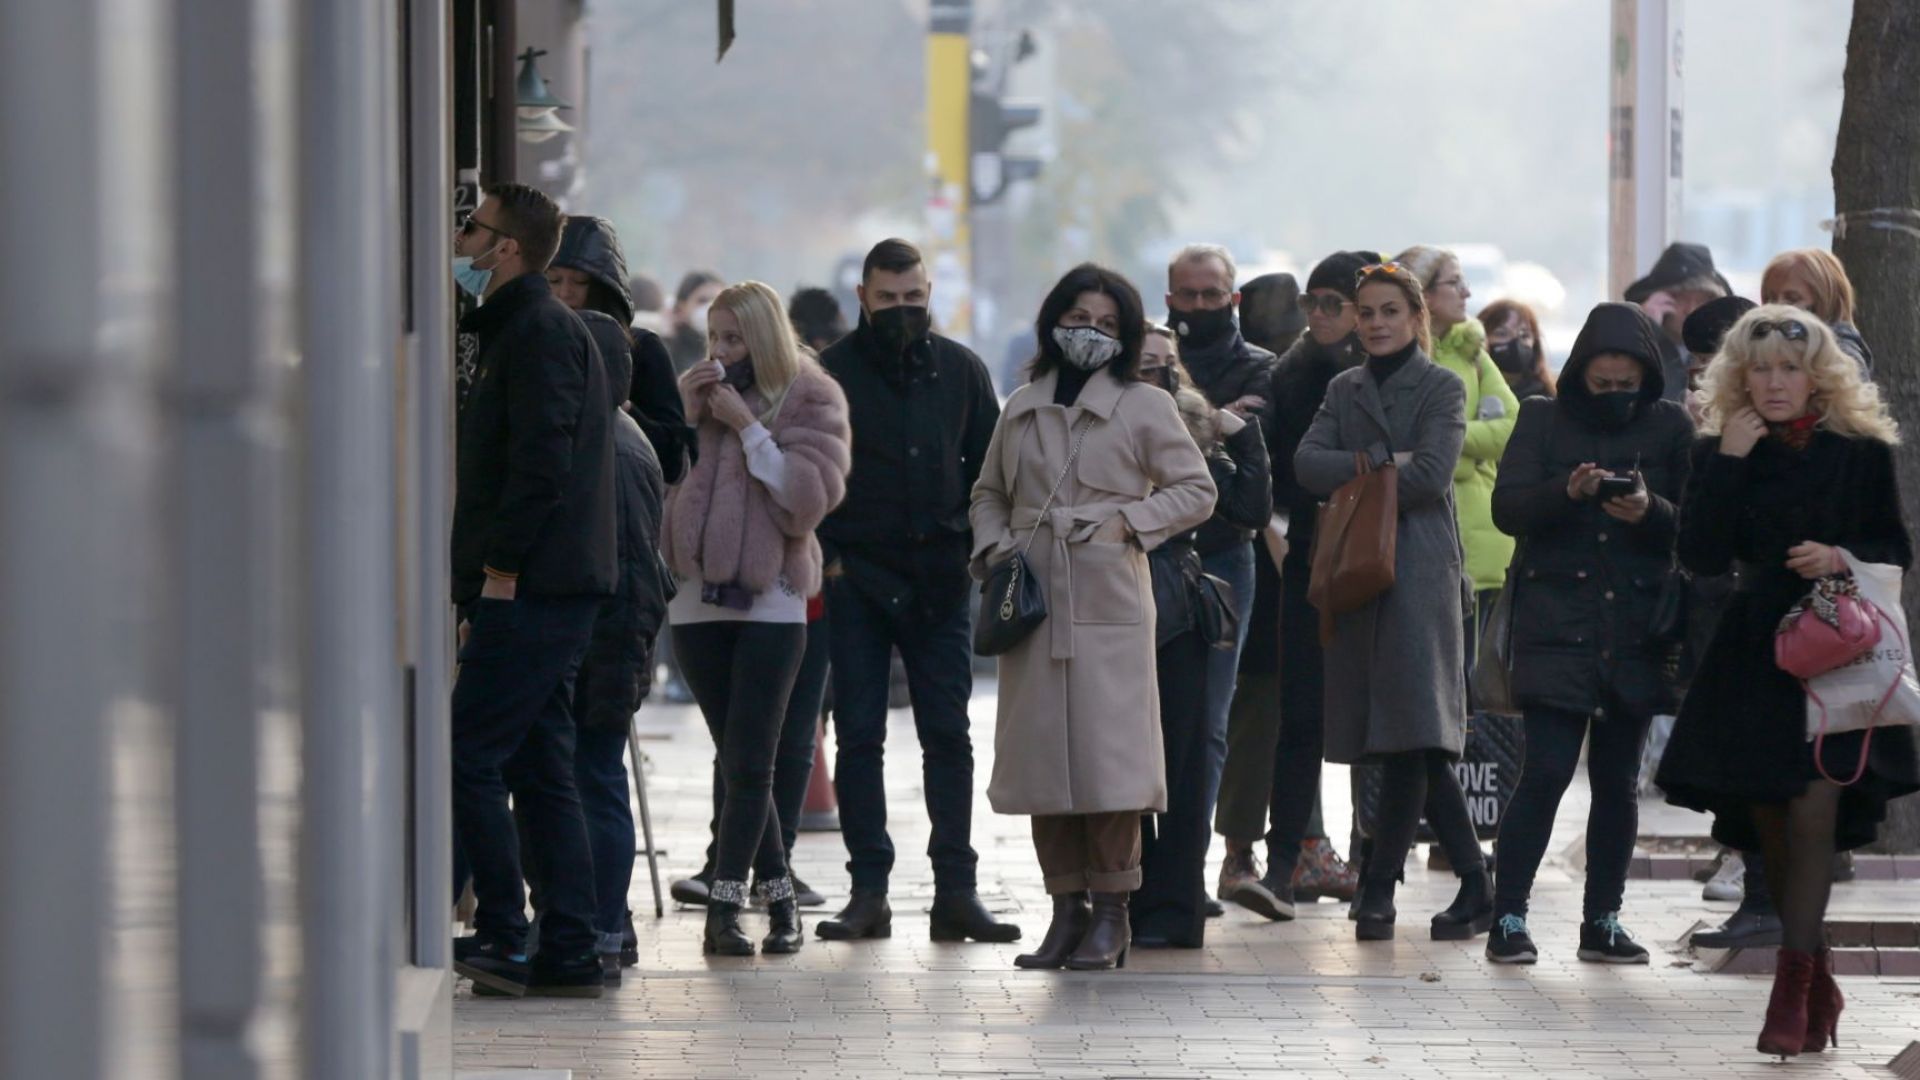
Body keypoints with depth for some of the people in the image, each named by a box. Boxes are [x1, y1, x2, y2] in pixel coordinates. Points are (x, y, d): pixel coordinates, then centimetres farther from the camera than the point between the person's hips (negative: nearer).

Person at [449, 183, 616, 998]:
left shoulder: (539, 332, -10)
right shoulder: (517, 329, 22)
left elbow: (542, 464, -20)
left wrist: (501, 568, -17)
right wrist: (478, 592, 18)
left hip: (531, 592, -10)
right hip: (542, 589, 10)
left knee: (471, 756, -10)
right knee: (540, 771, 8)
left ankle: (502, 937, -9)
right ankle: (567, 954, 8)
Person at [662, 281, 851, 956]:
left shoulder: (810, 399, 0)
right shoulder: (697, 391, 13)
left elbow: (810, 497, -11)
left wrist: (748, 428, -14)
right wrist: (682, 418, -6)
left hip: (770, 600, -4)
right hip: (697, 597, 4)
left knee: (749, 764, -9)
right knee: (740, 763, 6)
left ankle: (725, 905, -11)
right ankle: (779, 897, 14)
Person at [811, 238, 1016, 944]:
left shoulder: (960, 369, 8)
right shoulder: (833, 374, 1)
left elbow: (990, 469, 13)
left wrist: (976, 549, 2)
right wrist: (828, 560, -7)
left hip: (940, 585, 2)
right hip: (858, 580, -2)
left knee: (948, 735, 1)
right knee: (858, 736, -1)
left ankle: (956, 891, 3)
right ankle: (868, 892, 3)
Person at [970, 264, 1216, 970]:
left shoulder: (1144, 408, 3)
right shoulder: (1021, 409, 15)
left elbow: (1195, 490, 4)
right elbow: (989, 492, 24)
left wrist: (1128, 521, -7)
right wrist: (992, 547, 6)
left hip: (1108, 602, -4)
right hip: (1031, 601, 4)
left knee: (1107, 756, -8)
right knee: (1041, 757, 3)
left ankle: (1111, 914, 1)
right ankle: (1066, 909, 10)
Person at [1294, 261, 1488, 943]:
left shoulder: (1441, 389, 2)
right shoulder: (1344, 392, 18)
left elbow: (1431, 474, -12)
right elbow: (1307, 464, 2)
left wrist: (1352, 480, -4)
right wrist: (1379, 463, -11)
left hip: (1419, 572, -5)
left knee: (1411, 734, -11)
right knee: (1420, 743, 4)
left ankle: (1379, 888, -9)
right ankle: (1475, 890, 9)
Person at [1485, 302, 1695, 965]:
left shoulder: (1670, 428, 8)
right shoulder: (1543, 419, 5)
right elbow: (1507, 507, -4)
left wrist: (1651, 511, -16)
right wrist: (1567, 492, -21)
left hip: (1636, 630, 2)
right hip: (1557, 623, -2)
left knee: (1618, 780, 6)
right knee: (1547, 770, -10)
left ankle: (1602, 921, 14)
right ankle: (1507, 917, -6)